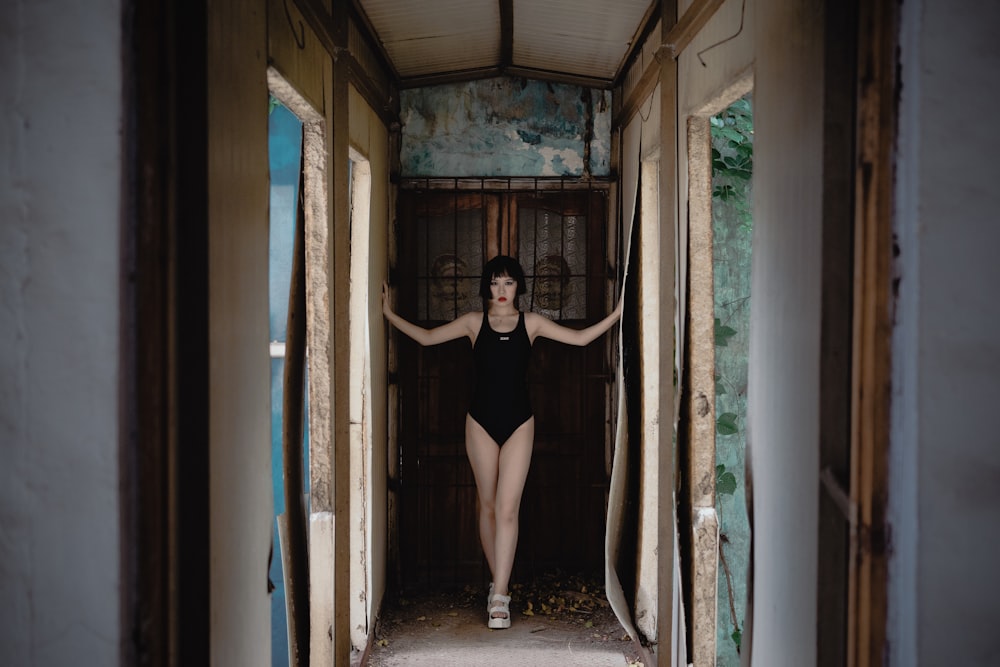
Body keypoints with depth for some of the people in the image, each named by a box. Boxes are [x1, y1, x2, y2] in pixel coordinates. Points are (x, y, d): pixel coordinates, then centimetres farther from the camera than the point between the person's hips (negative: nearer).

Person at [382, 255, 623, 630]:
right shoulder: (474, 322, 5)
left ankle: (499, 597, -9)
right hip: (481, 422, 1)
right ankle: (500, 585, 22)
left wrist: (617, 314, -2)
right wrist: (389, 314, 0)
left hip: (518, 422, -1)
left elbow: (579, 338, 5)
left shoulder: (530, 323, 5)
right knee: (487, 505, 8)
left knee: (507, 509, -9)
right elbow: (427, 337, 6)